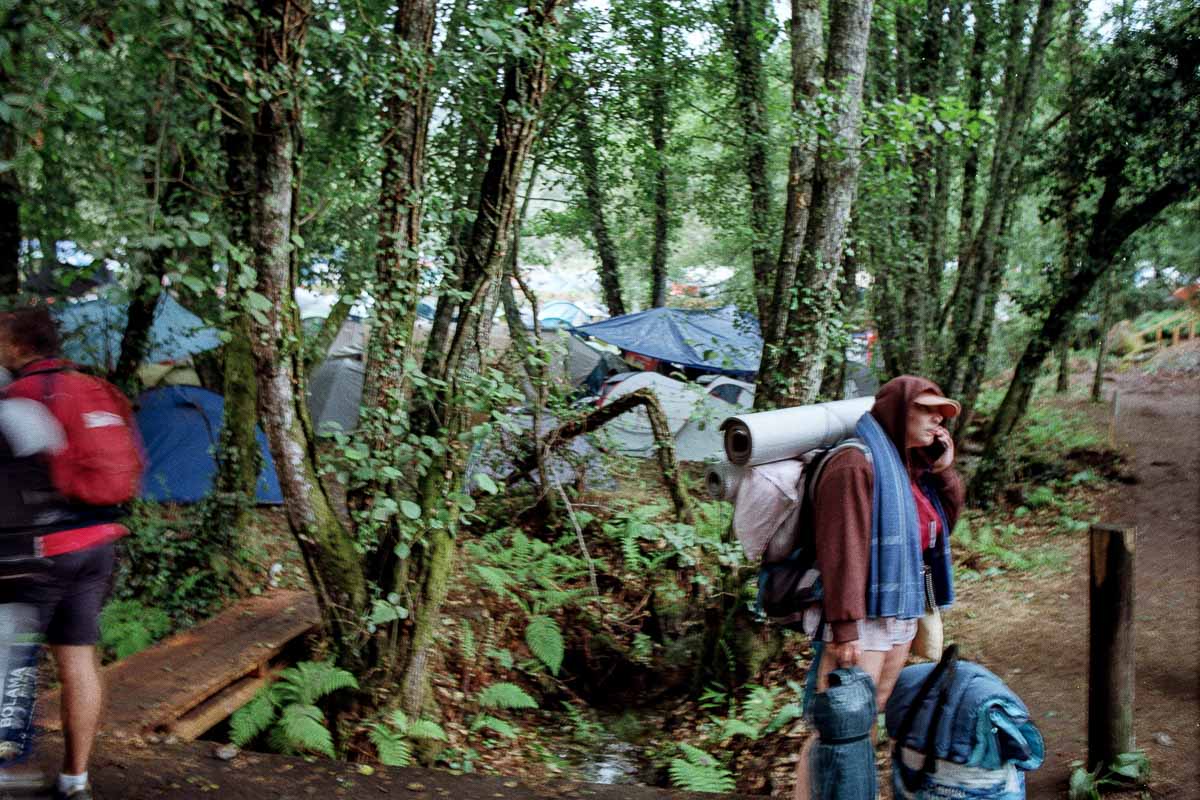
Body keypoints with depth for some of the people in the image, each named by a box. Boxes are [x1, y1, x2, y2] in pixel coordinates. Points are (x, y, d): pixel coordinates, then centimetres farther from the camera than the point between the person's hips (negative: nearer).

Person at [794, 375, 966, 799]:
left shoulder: (914, 466, 13)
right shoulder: (857, 462, -15)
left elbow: (945, 523, 21)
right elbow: (841, 549, -20)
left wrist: (945, 469, 6)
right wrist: (846, 628, -22)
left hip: (902, 617, 9)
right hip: (863, 621, -9)